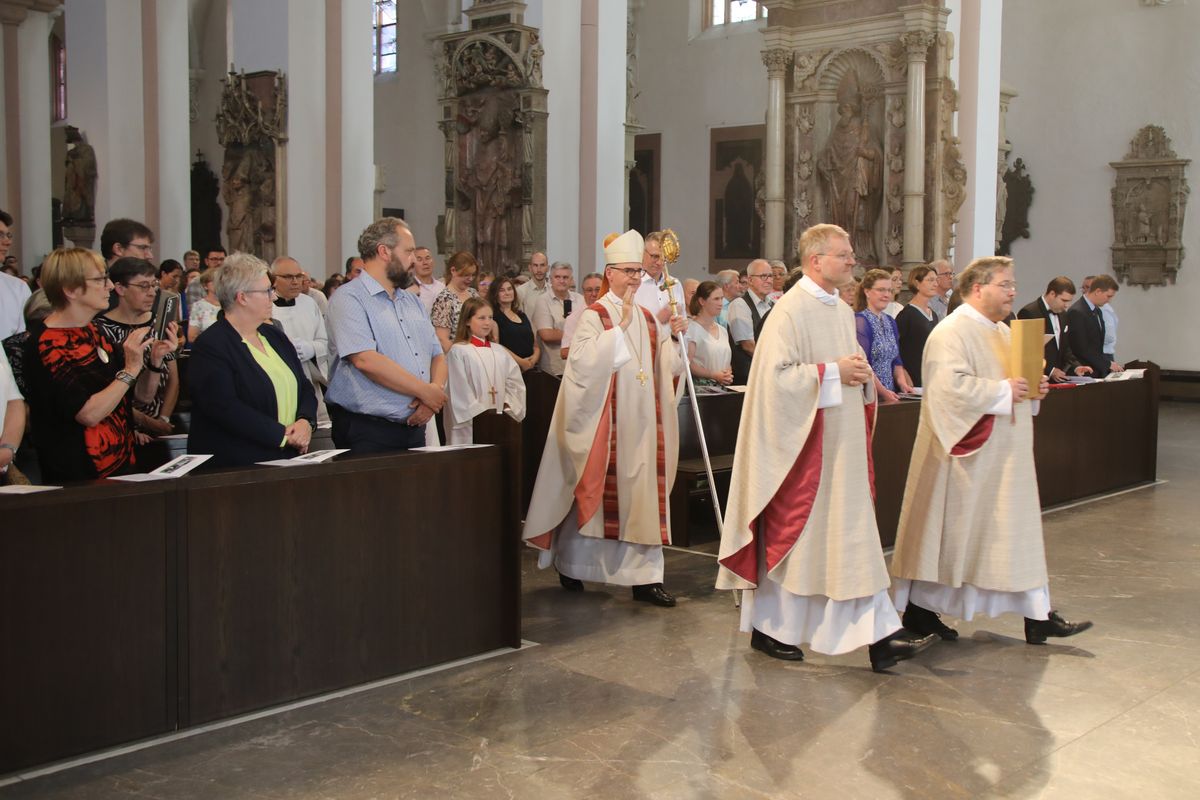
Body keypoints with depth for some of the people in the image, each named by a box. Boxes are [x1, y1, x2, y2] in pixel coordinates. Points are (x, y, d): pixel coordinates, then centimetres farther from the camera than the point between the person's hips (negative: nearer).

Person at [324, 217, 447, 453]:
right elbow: (365, 359, -20)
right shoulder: (349, 298, -7)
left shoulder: (413, 302, 18)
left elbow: (437, 355, 17)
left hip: (415, 426, 7)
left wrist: (437, 389, -6)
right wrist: (425, 391, -15)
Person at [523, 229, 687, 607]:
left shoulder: (646, 317, 14)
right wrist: (621, 327, -22)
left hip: (641, 422, 6)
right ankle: (570, 563, 23)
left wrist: (671, 337, 0)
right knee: (594, 490, 4)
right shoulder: (594, 315, -6)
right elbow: (586, 362, -21)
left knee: (643, 492, 1)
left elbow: (660, 367, 15)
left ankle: (645, 576, 4)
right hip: (605, 423, -6)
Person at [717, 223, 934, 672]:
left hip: (841, 446, 8)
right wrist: (833, 372, -19)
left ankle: (878, 635, 11)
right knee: (790, 533, 3)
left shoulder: (843, 311, 13)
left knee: (855, 537, 7)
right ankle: (768, 628, 19)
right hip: (802, 445, -8)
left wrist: (860, 374, 1)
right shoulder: (790, 311, -14)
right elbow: (776, 376, -21)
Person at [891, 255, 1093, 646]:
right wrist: (1004, 390, -22)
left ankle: (1036, 615, 11)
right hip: (967, 457, -9)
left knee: (1018, 528, 8)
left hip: (1002, 457, 9)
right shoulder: (952, 333, -15)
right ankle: (917, 611, 15)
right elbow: (950, 386, -28)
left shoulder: (1001, 332, 15)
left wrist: (1032, 387, 4)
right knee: (946, 532, 1)